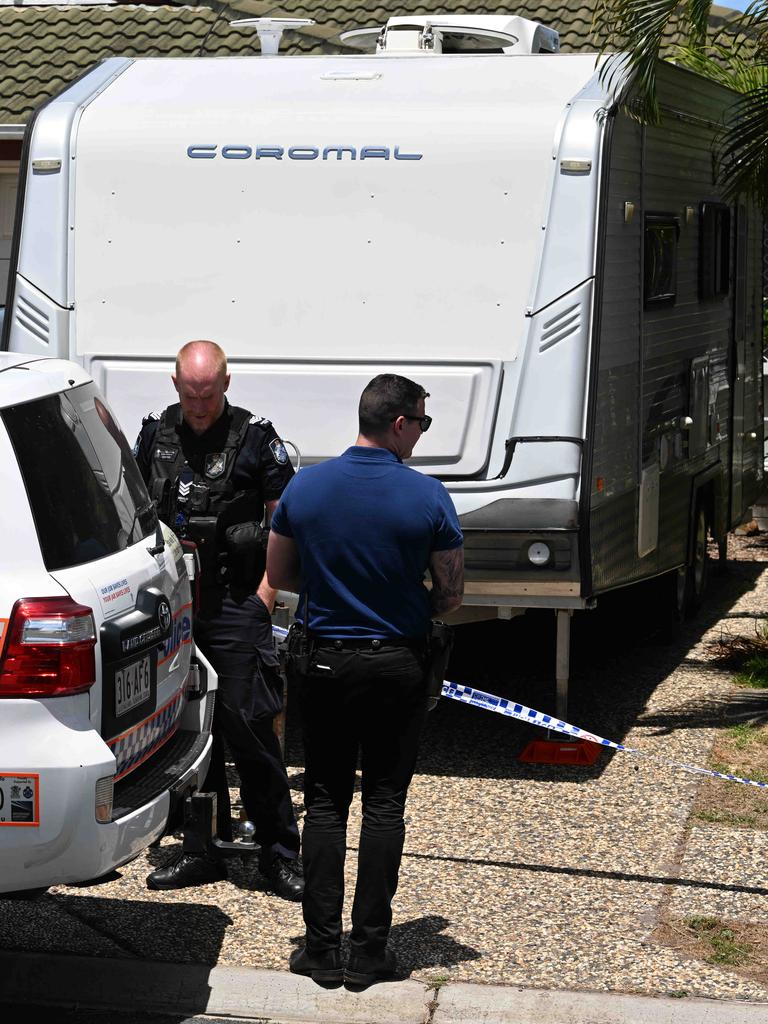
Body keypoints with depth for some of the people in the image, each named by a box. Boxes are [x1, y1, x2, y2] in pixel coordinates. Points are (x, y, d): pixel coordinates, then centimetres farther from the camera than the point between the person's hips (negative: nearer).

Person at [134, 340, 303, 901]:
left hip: (234, 604, -4)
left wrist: (266, 591, -7)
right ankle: (206, 848, 20)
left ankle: (279, 851, 4)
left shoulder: (255, 437, -2)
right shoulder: (156, 434, 10)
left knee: (247, 724, -6)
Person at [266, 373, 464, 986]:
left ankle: (322, 948, 9)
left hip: (322, 664, 2)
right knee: (384, 805, 7)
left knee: (326, 802, 10)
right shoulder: (428, 497, -12)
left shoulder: (305, 486, -4)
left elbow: (278, 575, 5)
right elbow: (451, 596, -5)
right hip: (397, 667, -2)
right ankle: (370, 952, 8)